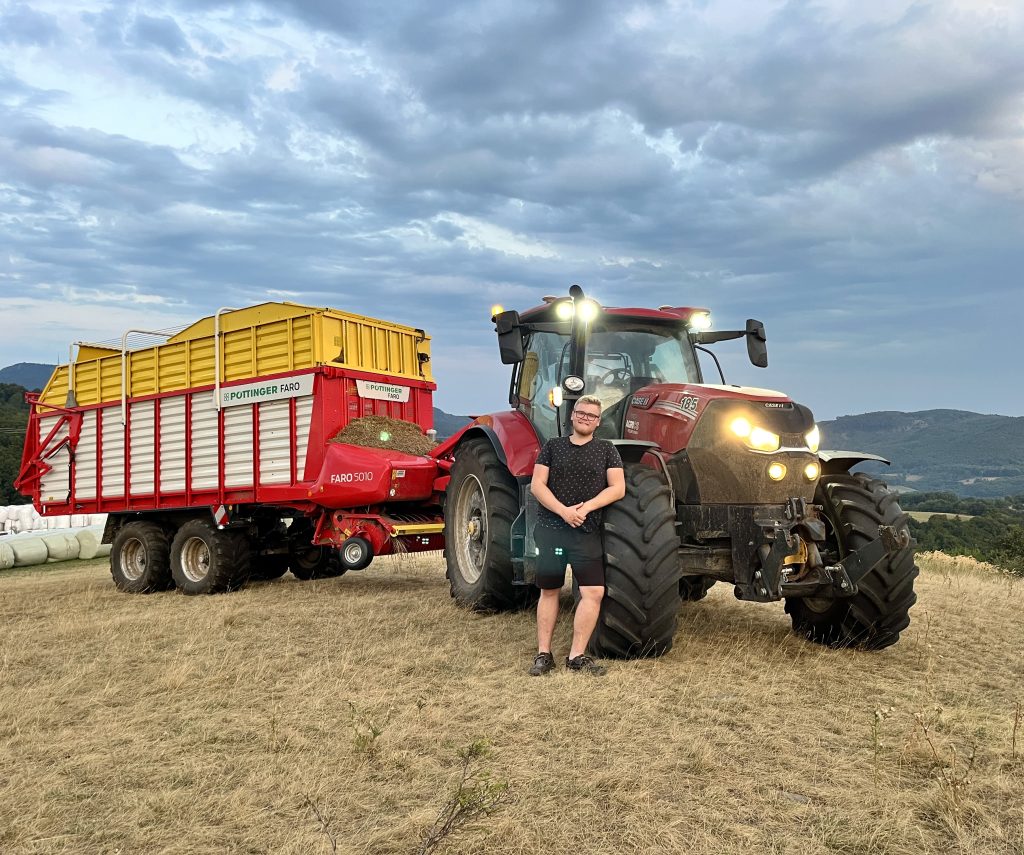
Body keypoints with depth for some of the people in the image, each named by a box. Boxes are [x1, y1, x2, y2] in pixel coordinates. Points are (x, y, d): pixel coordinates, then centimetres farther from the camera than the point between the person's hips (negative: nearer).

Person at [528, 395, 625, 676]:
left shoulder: (606, 450, 7)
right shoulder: (553, 447, 8)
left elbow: (617, 488, -2)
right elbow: (537, 485, -1)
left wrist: (587, 507, -16)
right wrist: (563, 510, -16)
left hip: (587, 532, 0)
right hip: (550, 528, 0)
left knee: (594, 592, -9)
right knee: (549, 590, 7)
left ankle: (577, 655, 2)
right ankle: (543, 654, 15)